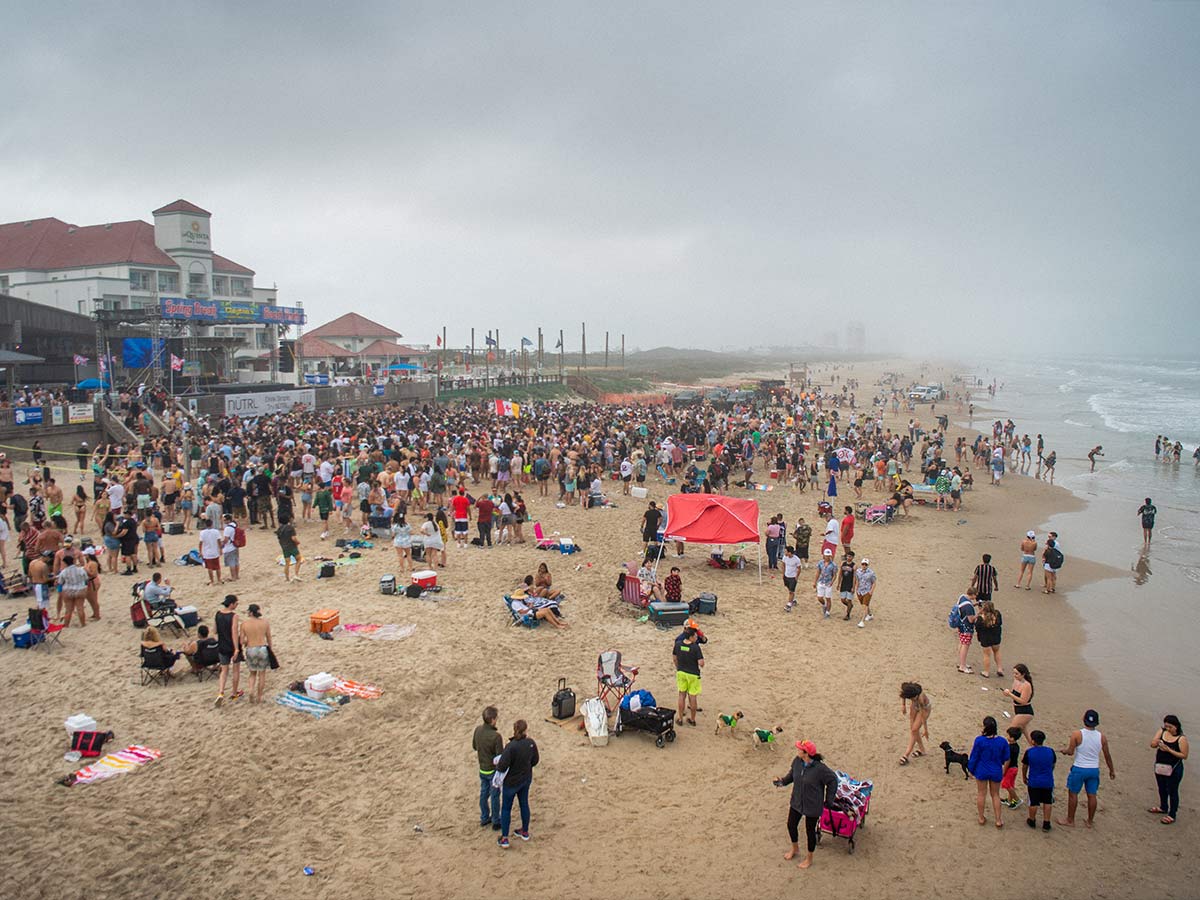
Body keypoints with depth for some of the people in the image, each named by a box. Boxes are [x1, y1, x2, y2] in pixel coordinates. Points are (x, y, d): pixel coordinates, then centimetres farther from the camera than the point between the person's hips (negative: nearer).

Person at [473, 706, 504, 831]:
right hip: (493, 770, -6)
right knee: (494, 796, 11)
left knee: (483, 794, 21)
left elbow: (474, 747, 5)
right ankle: (496, 822, 26)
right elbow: (500, 756, -23)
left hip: (482, 768, 6)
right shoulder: (496, 736, -31)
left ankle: (484, 818, 37)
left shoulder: (477, 730, -11)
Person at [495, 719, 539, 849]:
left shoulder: (511, 747, -31)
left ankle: (504, 839, 20)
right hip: (526, 779, 5)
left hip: (511, 782, -5)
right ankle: (525, 832, 41)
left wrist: (497, 764, -6)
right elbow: (535, 761, -1)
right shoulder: (531, 743, -15)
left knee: (506, 808, 12)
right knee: (524, 804, 24)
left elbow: (502, 767, -28)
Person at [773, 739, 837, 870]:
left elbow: (832, 781, -16)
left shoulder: (820, 769, -31)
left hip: (812, 806, -6)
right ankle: (795, 849, 49)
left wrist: (828, 801, -8)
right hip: (796, 802, 6)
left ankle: (809, 859, 38)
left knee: (810, 831, 14)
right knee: (791, 825, 20)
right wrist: (783, 782, -7)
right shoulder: (797, 761, -14)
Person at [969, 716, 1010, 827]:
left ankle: (981, 818, 26)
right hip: (996, 772, 1)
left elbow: (974, 757, -10)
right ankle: (998, 820, 21)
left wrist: (971, 769, 6)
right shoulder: (1002, 741, -15)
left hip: (982, 771, -1)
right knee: (995, 795, 18)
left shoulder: (979, 740, -21)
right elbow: (1005, 758, 0)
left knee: (981, 794, 15)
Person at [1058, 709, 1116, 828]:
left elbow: (1070, 752, -15)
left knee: (1073, 794, 10)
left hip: (1079, 769, -4)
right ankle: (1090, 821, 26)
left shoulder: (1077, 734, -16)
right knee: (1092, 795, 14)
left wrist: (1064, 750, 8)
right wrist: (1112, 770, 18)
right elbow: (1107, 756, 4)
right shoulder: (1101, 737, -5)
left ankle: (1070, 821, 18)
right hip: (1094, 769, 4)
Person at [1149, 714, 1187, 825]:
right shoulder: (1162, 731, -4)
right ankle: (1163, 808, 44)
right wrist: (1156, 742, -28)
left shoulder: (1181, 739, -19)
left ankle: (1172, 815, 21)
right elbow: (1152, 745, -5)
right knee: (1162, 789, 23)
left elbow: (1184, 755, -19)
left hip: (1174, 770, -6)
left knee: (1172, 791, 7)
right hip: (1160, 767, 6)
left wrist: (1169, 750, -27)